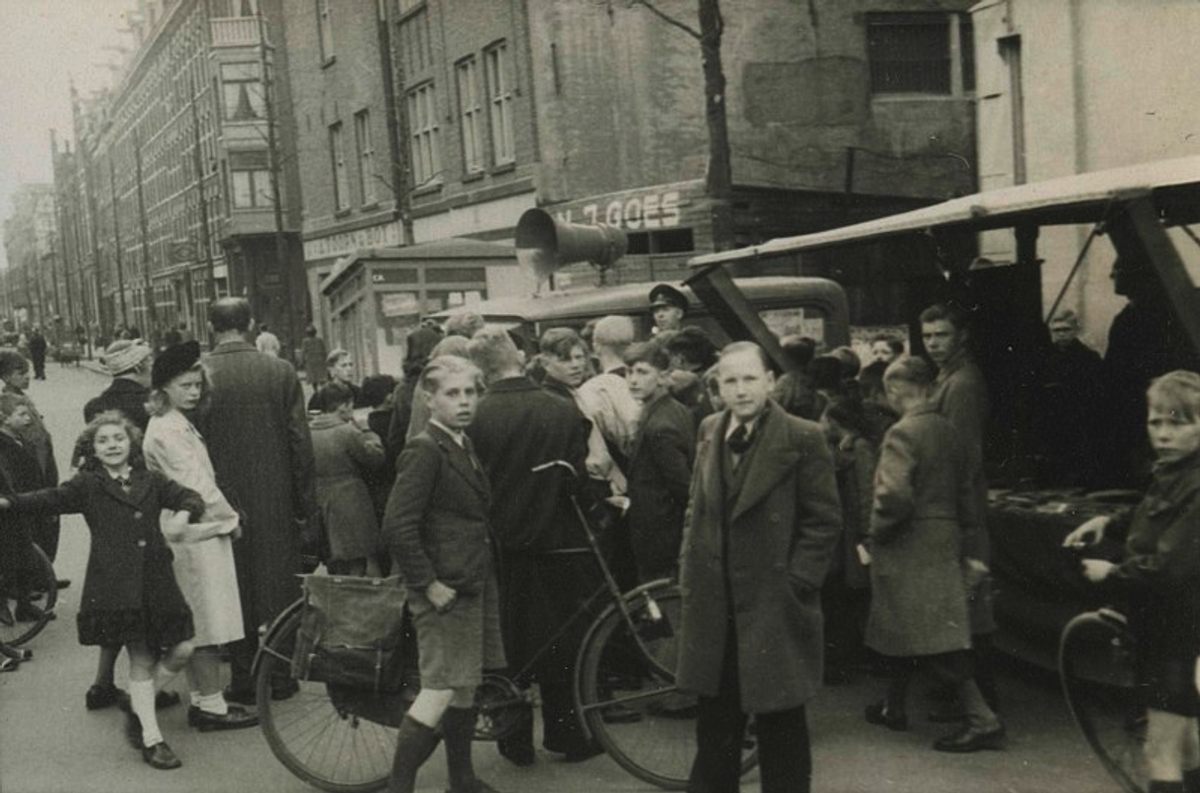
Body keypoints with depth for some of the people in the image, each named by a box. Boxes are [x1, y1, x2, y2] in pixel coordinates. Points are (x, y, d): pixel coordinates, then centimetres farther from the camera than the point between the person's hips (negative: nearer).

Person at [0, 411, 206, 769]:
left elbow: (191, 497, 14)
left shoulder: (150, 481, 13)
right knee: (141, 659, 0)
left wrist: (182, 515, -8)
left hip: (156, 580, 4)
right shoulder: (88, 484, 3)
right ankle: (151, 739, 11)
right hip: (114, 586, -4)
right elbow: (52, 499, -10)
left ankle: (139, 708, 26)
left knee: (182, 649, 2)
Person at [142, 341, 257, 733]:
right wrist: (229, 519, -7)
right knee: (208, 626, -4)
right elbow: (197, 484, -18)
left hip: (197, 534, 10)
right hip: (197, 535, -10)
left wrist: (224, 516, 13)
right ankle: (211, 706, 2)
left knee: (199, 627, 13)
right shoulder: (167, 431, -16)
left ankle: (201, 700, 20)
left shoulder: (177, 423, 15)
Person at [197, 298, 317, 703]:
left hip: (223, 500, -1)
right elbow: (301, 441, -3)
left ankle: (244, 677, 14)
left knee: (236, 590, 9)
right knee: (279, 584, 12)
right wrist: (304, 504, 5)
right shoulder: (281, 372, -6)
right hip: (276, 501, 1)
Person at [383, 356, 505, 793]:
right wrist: (427, 584, -20)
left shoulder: (464, 446, 12)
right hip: (444, 589, -9)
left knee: (466, 686, 16)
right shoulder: (425, 450, -16)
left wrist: (482, 578, 13)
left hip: (473, 583, 9)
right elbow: (398, 526, -23)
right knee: (441, 689, -8)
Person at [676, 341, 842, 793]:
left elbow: (824, 521, -9)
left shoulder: (802, 438, -10)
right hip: (713, 602, 5)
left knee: (780, 723, 7)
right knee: (715, 722, 17)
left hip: (774, 606, -5)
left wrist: (795, 585, -13)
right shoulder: (709, 432, 8)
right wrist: (689, 571, 9)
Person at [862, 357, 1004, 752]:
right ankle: (895, 706, 33)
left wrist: (877, 532, -10)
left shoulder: (902, 433, -17)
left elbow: (895, 496, -28)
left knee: (935, 638, -5)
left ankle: (982, 720, -7)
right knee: (904, 629, 21)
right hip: (944, 544, 8)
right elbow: (967, 493, 12)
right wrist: (967, 548, 17)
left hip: (909, 550, -8)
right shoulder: (949, 430, 7)